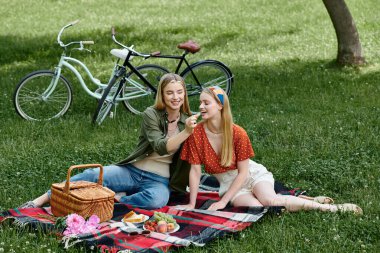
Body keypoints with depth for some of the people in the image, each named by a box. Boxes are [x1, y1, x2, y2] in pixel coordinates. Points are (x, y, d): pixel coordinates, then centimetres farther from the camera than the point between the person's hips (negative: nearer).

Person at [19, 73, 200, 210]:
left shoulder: (188, 120, 2)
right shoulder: (151, 114, -7)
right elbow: (161, 147, -23)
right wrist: (186, 132, -36)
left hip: (159, 180, 1)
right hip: (131, 170, -1)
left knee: (158, 199, -37)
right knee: (93, 175, -26)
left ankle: (116, 198, -20)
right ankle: (42, 200, -18)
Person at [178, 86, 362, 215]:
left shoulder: (238, 133, -19)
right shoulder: (197, 133, -16)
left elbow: (243, 172, -14)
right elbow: (195, 170, -11)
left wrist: (223, 201, -19)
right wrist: (192, 204, -12)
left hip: (253, 175, -1)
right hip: (229, 184, 2)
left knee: (269, 201, -33)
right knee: (257, 208, -30)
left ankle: (329, 207, -16)